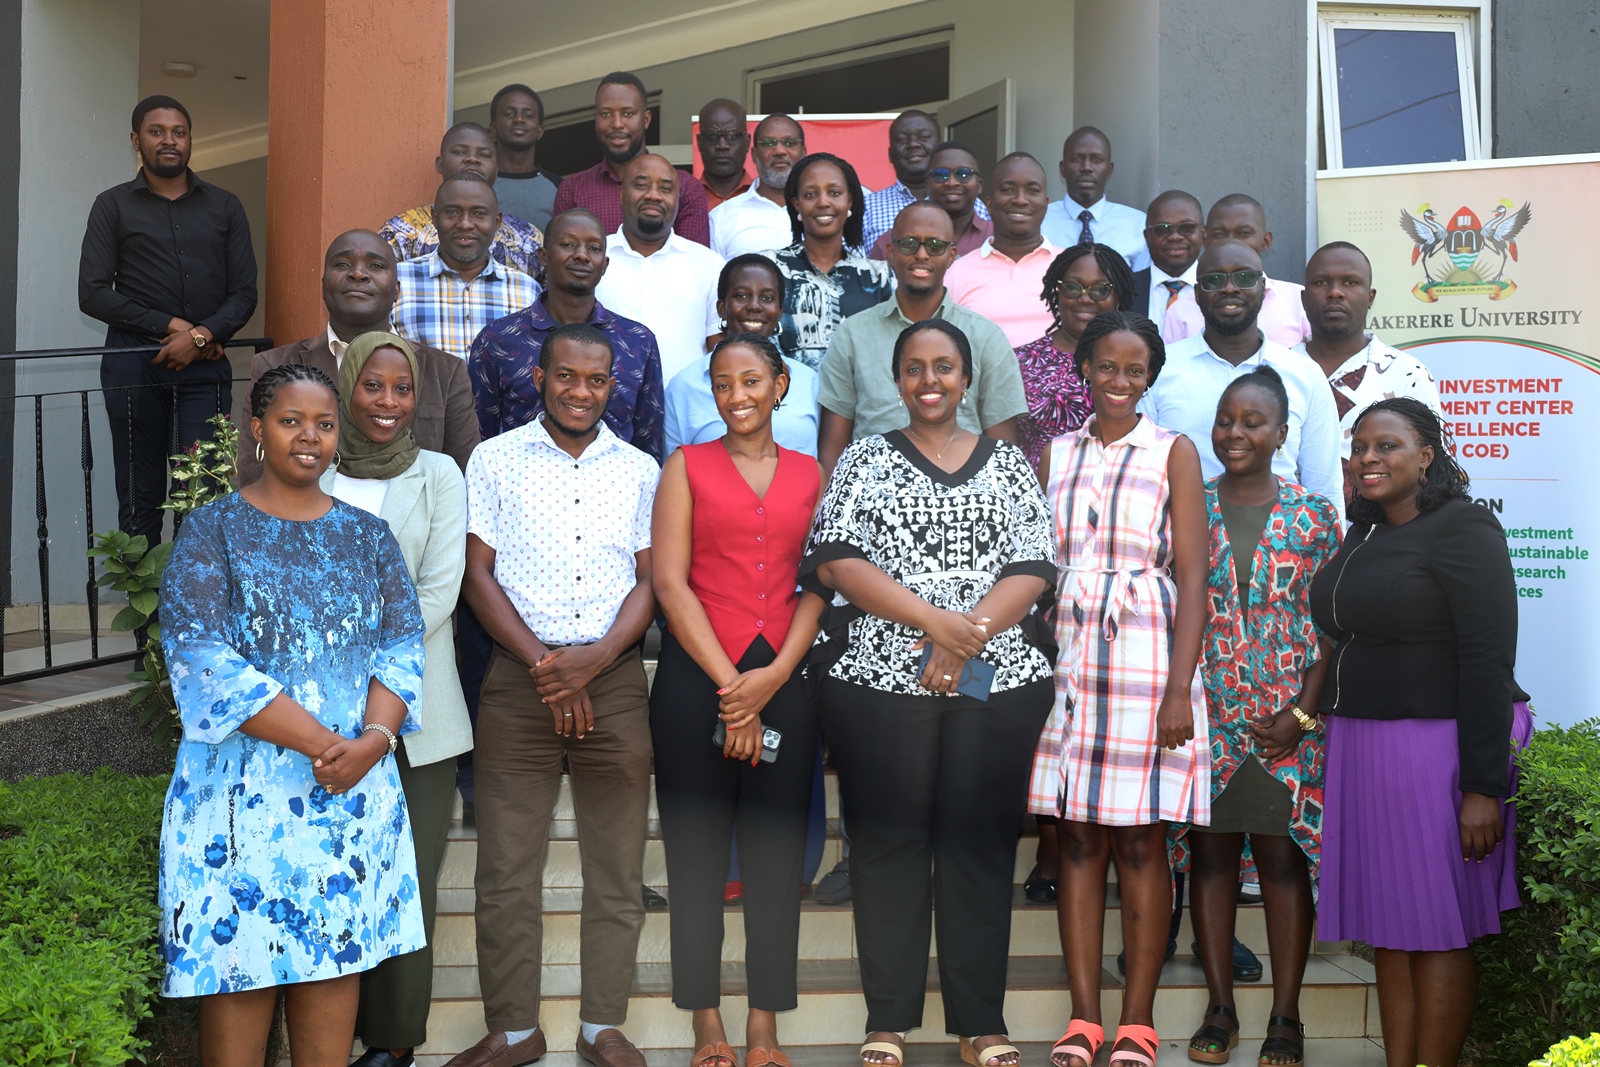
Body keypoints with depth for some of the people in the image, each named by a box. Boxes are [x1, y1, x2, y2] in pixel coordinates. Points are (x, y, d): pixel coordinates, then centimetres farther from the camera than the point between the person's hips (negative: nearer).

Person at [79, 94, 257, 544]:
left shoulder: (225, 207, 14)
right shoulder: (114, 206, 10)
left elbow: (244, 292, 7)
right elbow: (92, 294, 1)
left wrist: (201, 336, -10)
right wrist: (171, 326, -9)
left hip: (205, 365, 1)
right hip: (134, 366, 0)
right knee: (140, 499, 1)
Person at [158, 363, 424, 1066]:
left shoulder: (366, 533, 11)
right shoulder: (214, 530, -1)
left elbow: (402, 643, 4)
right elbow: (204, 662, -12)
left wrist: (373, 739, -16)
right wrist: (322, 741, -18)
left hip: (354, 787, 3)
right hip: (243, 788, -3)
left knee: (336, 953, 8)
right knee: (237, 956, 2)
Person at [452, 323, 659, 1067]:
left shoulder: (639, 470, 10)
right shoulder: (495, 460, 5)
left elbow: (651, 579, 6)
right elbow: (478, 573, 1)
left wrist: (595, 658, -10)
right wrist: (543, 666, -8)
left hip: (614, 680, 2)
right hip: (518, 679, -1)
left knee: (617, 867, 5)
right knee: (506, 867, 2)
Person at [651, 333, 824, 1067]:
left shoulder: (810, 474, 12)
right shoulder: (686, 466, 6)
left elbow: (817, 585, 6)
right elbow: (669, 581, -2)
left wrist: (772, 678, -9)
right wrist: (729, 684, -9)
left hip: (783, 679, 2)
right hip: (695, 675, -1)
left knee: (777, 850, 3)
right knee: (696, 848, 2)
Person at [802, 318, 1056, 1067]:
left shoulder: (1008, 465, 12)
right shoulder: (865, 460, 9)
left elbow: (1032, 571, 2)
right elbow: (837, 561, -4)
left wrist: (965, 643, -13)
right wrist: (936, 620, -13)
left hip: (996, 683, 1)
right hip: (880, 681, -1)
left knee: (980, 842, 3)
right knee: (889, 840, 2)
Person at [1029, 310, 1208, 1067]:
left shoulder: (1173, 453, 4)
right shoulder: (1054, 455, 12)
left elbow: (1191, 576, -3)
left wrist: (1180, 687, -12)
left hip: (1146, 658, -3)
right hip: (1068, 658, 3)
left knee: (1140, 843, 0)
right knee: (1077, 841, 4)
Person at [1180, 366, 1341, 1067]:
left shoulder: (1314, 517, 3)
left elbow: (1332, 628, 1)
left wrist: (1301, 714, -8)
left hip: (1289, 719, -1)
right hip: (1207, 714, 1)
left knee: (1284, 855, 3)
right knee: (1211, 851, 6)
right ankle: (1220, 1009, 18)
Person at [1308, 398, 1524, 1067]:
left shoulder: (1461, 529, -9)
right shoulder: (1362, 536, 14)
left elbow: (1488, 661, -15)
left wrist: (1484, 785, -19)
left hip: (1436, 751, -7)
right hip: (1361, 751, 7)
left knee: (1437, 927, 0)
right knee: (1388, 926, 10)